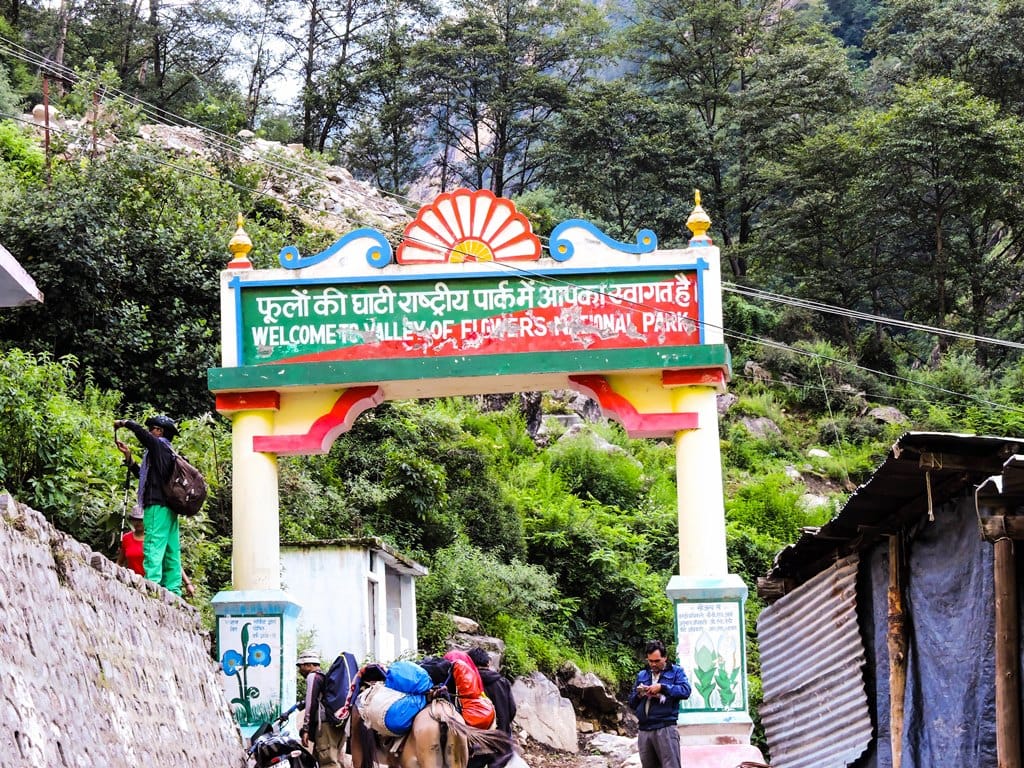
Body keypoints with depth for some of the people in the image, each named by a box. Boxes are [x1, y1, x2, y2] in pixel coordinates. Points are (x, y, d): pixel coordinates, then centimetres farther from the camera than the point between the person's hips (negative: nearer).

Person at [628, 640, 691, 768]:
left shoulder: (676, 671, 8)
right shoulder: (642, 675, 21)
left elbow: (686, 691, -9)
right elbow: (632, 703, 21)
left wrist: (662, 688, -15)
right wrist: (638, 695, -1)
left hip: (665, 728, -5)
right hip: (644, 731, 5)